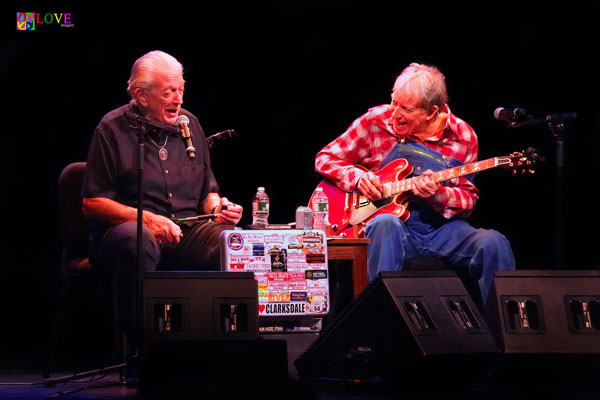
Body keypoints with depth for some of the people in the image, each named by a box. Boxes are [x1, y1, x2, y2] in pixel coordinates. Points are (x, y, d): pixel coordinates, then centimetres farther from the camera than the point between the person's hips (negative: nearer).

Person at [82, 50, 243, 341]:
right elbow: (92, 203, -3)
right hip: (123, 228, -4)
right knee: (138, 240, -41)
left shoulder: (189, 124, 16)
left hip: (188, 230, 4)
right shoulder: (113, 129, 1)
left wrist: (217, 206, -1)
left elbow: (208, 191, 24)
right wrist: (146, 218, -16)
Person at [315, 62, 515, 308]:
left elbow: (468, 200, 5)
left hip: (442, 229, 2)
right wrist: (358, 177, -12)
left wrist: (437, 195, -18)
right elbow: (326, 158, 9)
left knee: (493, 244, -26)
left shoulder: (462, 137, 1)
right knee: (386, 223, -38)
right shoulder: (377, 121, -1)